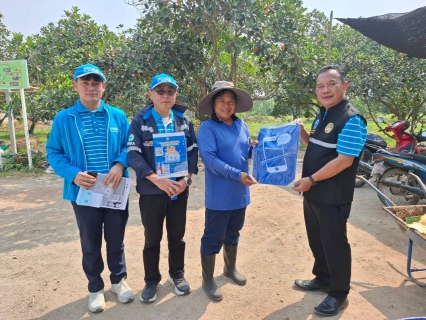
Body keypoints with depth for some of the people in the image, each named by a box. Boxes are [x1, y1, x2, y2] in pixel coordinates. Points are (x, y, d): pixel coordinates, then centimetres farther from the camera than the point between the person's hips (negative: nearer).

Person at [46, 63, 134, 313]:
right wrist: (73, 174, -17)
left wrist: (120, 164, -17)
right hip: (83, 192, -1)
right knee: (90, 243, 14)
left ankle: (119, 280, 39)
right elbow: (53, 153, -1)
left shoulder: (118, 116, 1)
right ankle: (96, 288, 35)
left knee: (116, 239, 16)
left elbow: (129, 145, 3)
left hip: (116, 191, 1)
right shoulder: (64, 119, -2)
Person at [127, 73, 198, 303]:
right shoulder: (140, 120, -6)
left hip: (180, 189, 3)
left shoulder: (184, 120, 4)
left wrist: (186, 179, -10)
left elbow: (193, 151, 4)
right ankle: (151, 281, 31)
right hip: (151, 191, -2)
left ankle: (176, 274, 37)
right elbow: (133, 154, -13)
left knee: (177, 235, 16)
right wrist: (158, 180, -21)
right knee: (152, 239, 12)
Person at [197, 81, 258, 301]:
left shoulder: (241, 125, 6)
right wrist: (237, 174, -27)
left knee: (233, 233, 22)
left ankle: (230, 268, 43)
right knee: (213, 237, 6)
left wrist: (254, 147, -9)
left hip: (240, 192, 6)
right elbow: (209, 159, -22)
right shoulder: (207, 127, -13)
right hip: (219, 195, -6)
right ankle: (208, 280, 24)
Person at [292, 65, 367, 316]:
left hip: (333, 197, -9)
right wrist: (302, 131, 1)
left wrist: (311, 180, -18)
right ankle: (323, 278, 41)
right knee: (317, 240, 21)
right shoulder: (323, 115, 10)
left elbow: (344, 161, -23)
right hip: (313, 193, 9)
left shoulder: (351, 119, -19)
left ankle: (339, 294, 26)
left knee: (334, 244, 7)